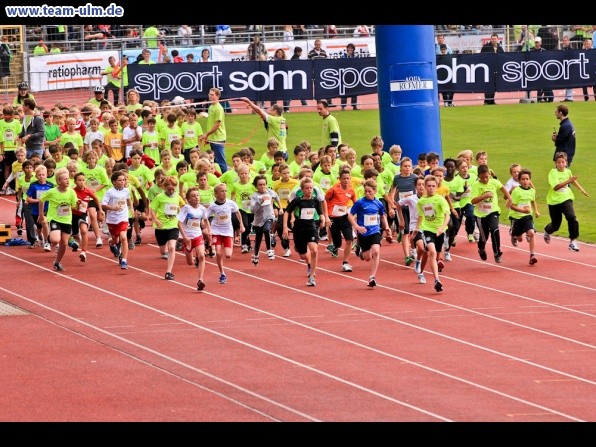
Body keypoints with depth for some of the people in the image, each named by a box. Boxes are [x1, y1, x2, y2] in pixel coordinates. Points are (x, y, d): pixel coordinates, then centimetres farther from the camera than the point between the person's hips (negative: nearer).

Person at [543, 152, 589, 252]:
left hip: (566, 199, 3)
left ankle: (573, 241, -13)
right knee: (555, 225, 11)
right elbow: (555, 187, -31)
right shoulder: (553, 173, -16)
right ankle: (547, 231, 48)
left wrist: (582, 190, 29)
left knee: (571, 217, -22)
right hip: (554, 201, -3)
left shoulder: (567, 171, 0)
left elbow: (573, 181, 23)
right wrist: (568, 181, -40)